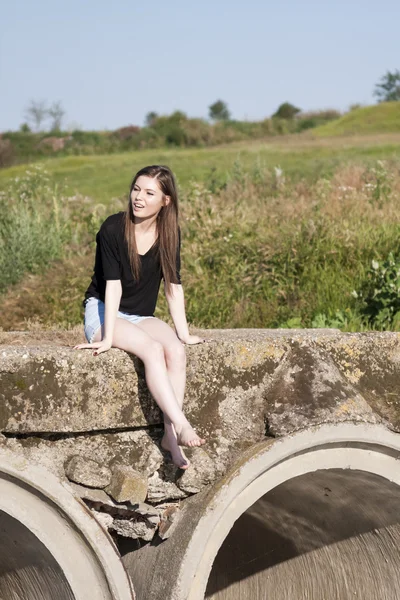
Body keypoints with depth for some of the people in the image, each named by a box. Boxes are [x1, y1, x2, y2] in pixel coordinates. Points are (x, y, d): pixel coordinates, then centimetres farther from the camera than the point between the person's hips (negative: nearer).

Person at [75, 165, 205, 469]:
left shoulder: (170, 233, -1)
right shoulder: (113, 228, -14)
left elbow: (173, 286, 0)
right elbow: (113, 284, -19)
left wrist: (184, 334, -5)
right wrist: (107, 337, -24)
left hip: (141, 316, 4)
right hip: (103, 313, -4)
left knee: (176, 350, -26)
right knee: (153, 349, -32)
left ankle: (170, 434, -28)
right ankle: (181, 425, -35)